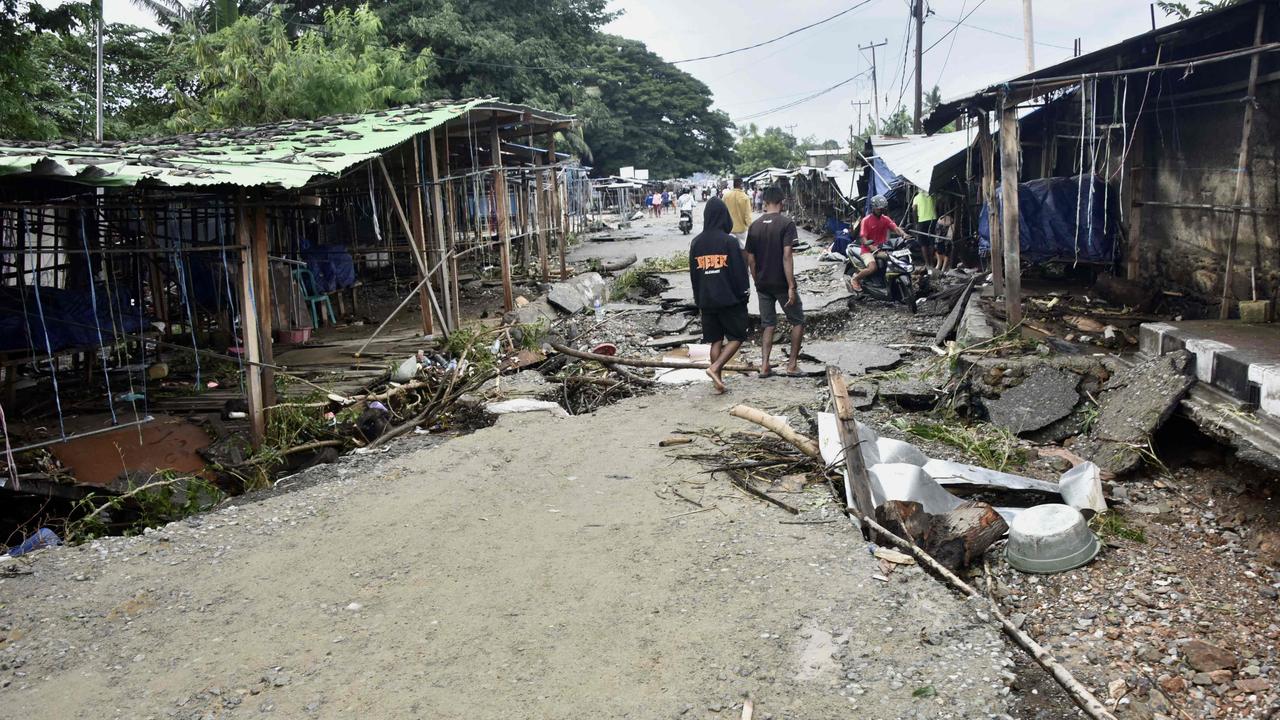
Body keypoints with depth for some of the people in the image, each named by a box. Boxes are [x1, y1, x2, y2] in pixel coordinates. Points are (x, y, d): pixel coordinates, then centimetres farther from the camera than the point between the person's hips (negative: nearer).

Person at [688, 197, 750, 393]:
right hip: (730, 298, -5)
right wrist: (744, 292, 2)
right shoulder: (729, 241, -13)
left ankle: (718, 381, 11)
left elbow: (693, 273, 8)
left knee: (716, 340, 12)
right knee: (737, 337, 8)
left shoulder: (696, 243, 2)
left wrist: (699, 298, 16)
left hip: (707, 300, 5)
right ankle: (715, 368, -10)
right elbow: (739, 270, -11)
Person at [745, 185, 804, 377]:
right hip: (782, 283, -4)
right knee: (798, 321, 12)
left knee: (767, 324, 13)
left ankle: (764, 365, 7)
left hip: (763, 284, 5)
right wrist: (791, 287, -19)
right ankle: (792, 364, 11)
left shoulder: (755, 225, 3)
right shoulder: (787, 223, -12)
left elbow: (750, 259, 5)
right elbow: (786, 256, -20)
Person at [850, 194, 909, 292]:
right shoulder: (866, 220, -7)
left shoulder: (886, 219, 8)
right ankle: (855, 279, -7)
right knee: (872, 268, -31)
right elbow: (863, 238, -14)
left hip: (881, 248, 5)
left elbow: (896, 228, -7)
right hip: (868, 249, -5)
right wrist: (871, 247, -33)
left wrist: (903, 234, -29)